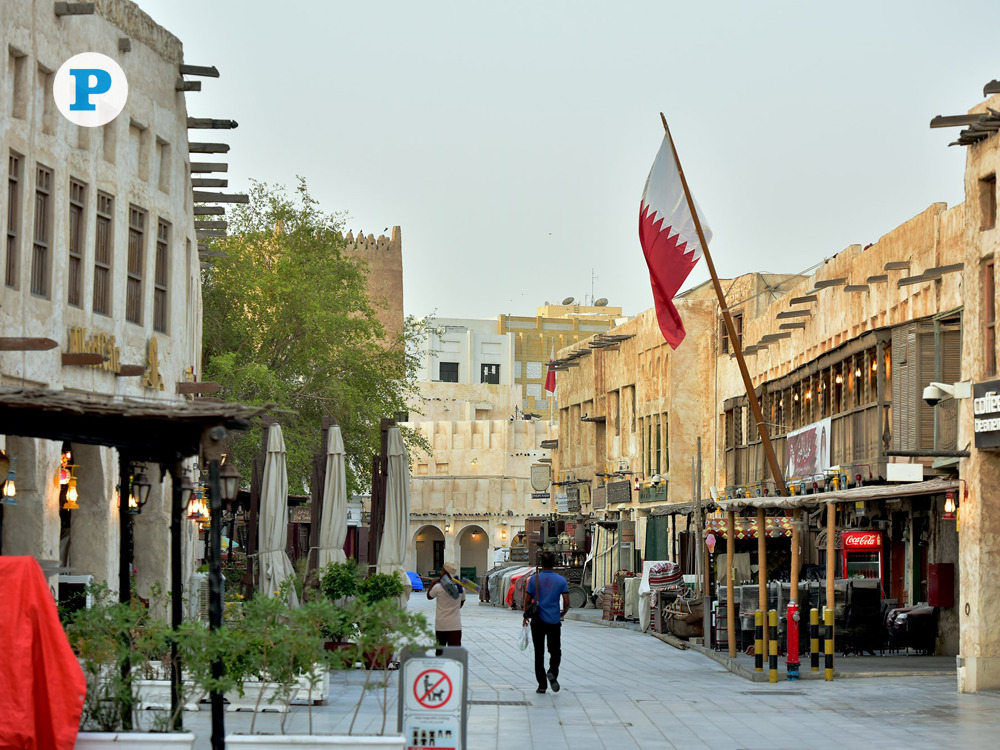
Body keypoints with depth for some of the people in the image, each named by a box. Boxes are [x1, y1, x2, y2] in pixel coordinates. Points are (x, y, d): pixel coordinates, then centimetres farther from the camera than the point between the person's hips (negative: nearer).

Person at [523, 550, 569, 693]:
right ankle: (552, 673, -15)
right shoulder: (561, 580, -2)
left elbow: (527, 601, 1)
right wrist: (562, 614, 18)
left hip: (538, 621, 0)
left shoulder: (534, 579, -3)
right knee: (555, 651, 13)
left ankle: (542, 684, 6)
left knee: (539, 653, 8)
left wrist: (526, 616, 17)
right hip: (554, 621, 0)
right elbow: (566, 602, -2)